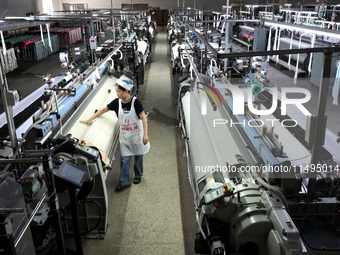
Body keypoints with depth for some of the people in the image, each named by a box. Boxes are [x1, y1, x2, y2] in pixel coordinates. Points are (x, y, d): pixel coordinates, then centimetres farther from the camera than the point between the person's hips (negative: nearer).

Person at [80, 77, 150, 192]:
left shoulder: (135, 102, -20)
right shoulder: (116, 102, -9)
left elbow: (143, 118, -16)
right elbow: (103, 109, 3)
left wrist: (145, 134, -19)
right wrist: (90, 119, 3)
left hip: (137, 134, -2)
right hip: (124, 135, 3)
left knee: (138, 156, 15)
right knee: (125, 159, 5)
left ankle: (138, 175, 38)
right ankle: (124, 182, 16)